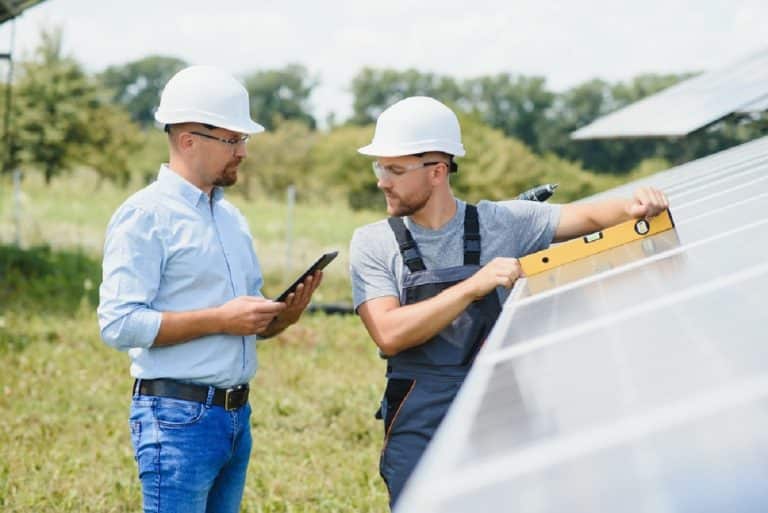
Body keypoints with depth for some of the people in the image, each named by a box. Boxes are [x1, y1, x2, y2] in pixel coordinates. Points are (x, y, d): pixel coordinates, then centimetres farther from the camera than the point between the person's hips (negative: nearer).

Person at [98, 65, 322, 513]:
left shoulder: (232, 217, 16)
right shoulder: (146, 215, -9)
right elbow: (119, 324, -18)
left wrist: (284, 315, 0)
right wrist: (220, 319, -19)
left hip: (237, 414, 8)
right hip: (178, 417, -8)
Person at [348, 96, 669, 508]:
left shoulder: (501, 222, 2)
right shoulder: (373, 243, -1)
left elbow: (587, 218, 1)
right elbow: (389, 334, -13)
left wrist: (633, 208, -22)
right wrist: (473, 287, -21)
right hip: (419, 424, -1)